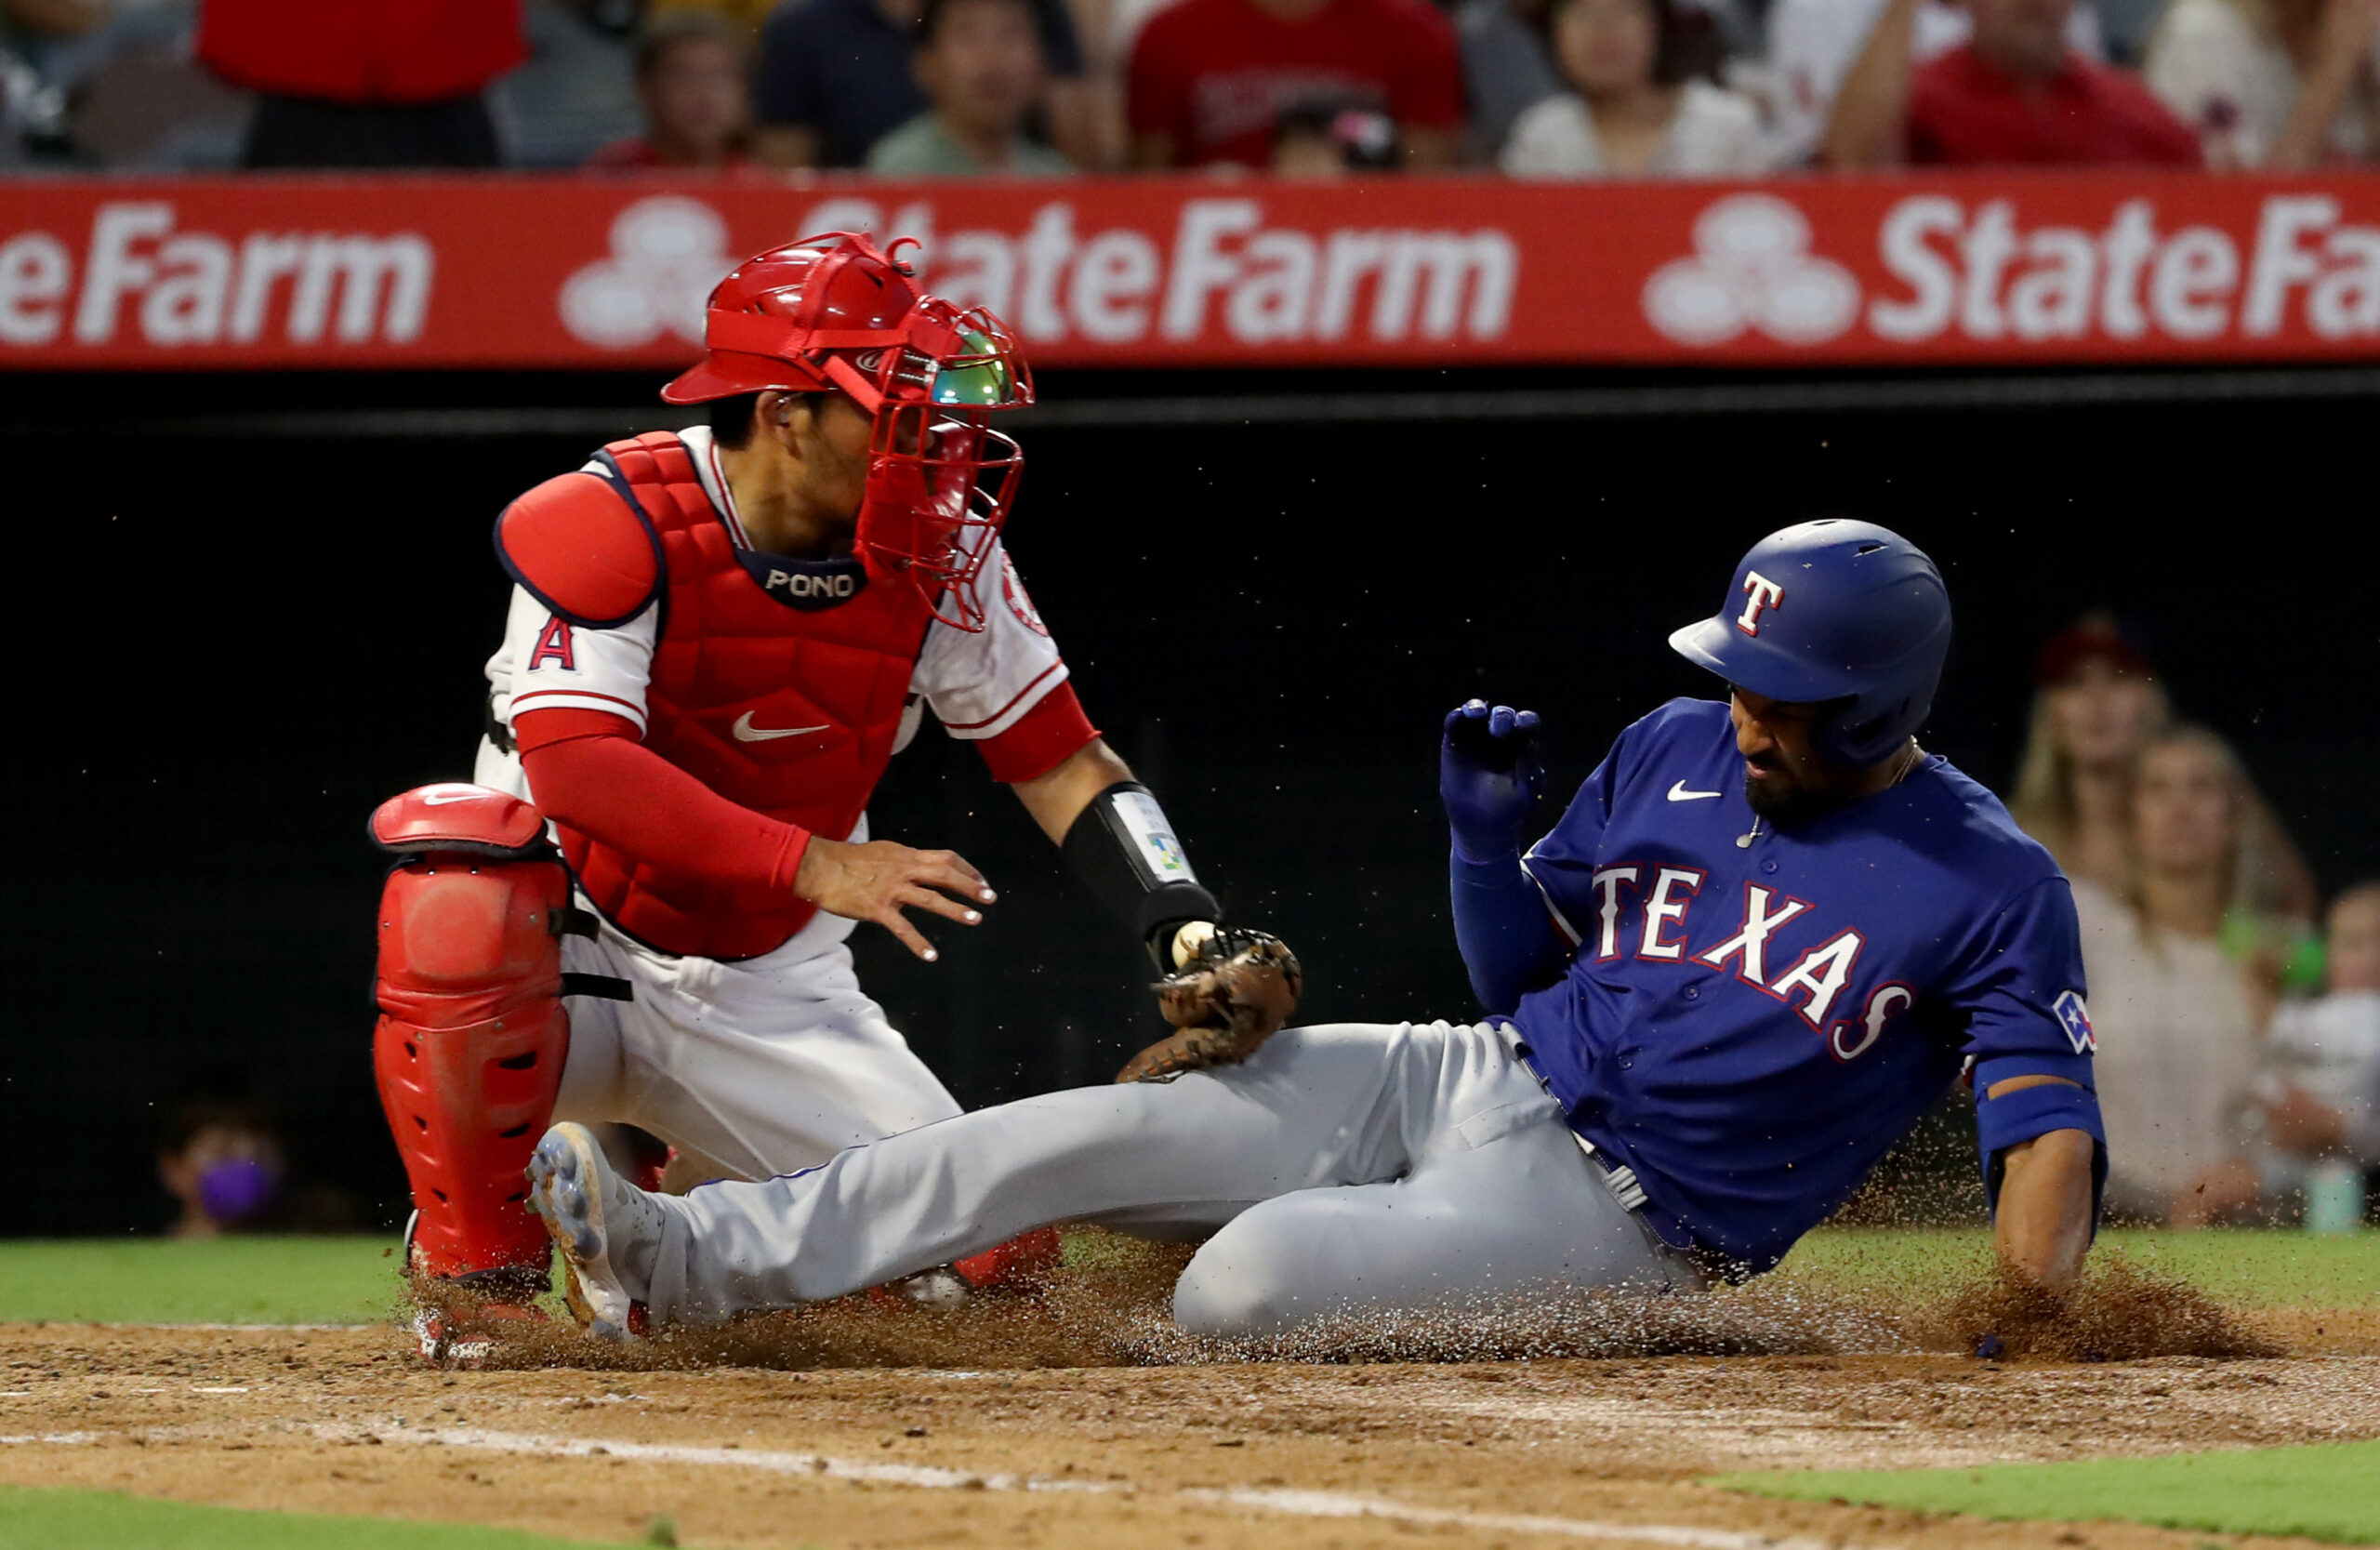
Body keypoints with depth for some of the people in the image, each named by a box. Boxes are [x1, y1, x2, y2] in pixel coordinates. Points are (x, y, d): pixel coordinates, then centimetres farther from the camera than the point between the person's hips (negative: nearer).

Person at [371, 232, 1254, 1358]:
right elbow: (572, 761, -32)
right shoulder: (611, 528, -21)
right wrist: (814, 864, -40)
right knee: (467, 863, -39)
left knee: (985, 1263, -11)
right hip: (579, 958, -4)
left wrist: (1186, 924, -17)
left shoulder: (941, 555, -6)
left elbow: (1058, 760, -1)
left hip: (767, 1000, 5)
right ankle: (481, 1270, -18)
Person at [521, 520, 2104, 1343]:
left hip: (1617, 1219, -6)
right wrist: (1488, 827, -3)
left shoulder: (1990, 886, -10)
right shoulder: (1677, 753, 8)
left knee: (1251, 1277, -31)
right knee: (1081, 1136, -12)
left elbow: (2048, 1121, -14)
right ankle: (693, 1262, -13)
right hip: (1467, 1080, 6)